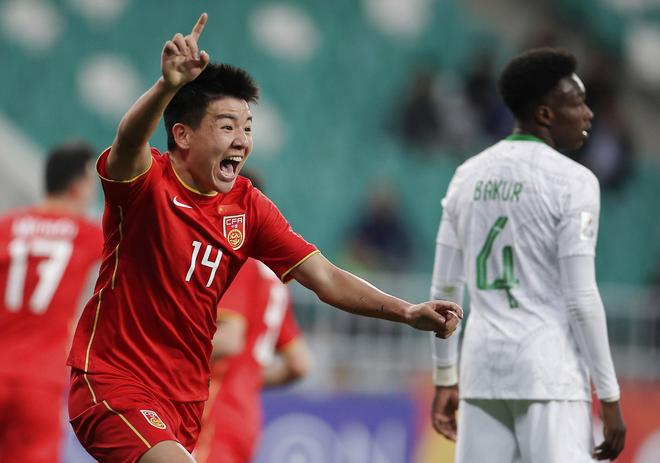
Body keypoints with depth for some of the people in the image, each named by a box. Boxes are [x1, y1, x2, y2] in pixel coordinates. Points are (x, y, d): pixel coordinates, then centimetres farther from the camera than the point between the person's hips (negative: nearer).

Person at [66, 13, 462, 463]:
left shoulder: (247, 206, 4)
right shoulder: (147, 182, -13)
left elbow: (325, 278, 0)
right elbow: (130, 140, -37)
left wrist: (407, 312, -14)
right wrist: (167, 86, -58)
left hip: (185, 399, 7)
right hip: (113, 386, -7)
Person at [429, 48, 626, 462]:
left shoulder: (469, 176, 11)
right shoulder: (572, 182, -8)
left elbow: (444, 288, 13)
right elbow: (581, 298, -13)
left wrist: (445, 379, 20)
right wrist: (610, 397, -8)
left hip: (484, 365, 6)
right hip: (549, 373, -6)